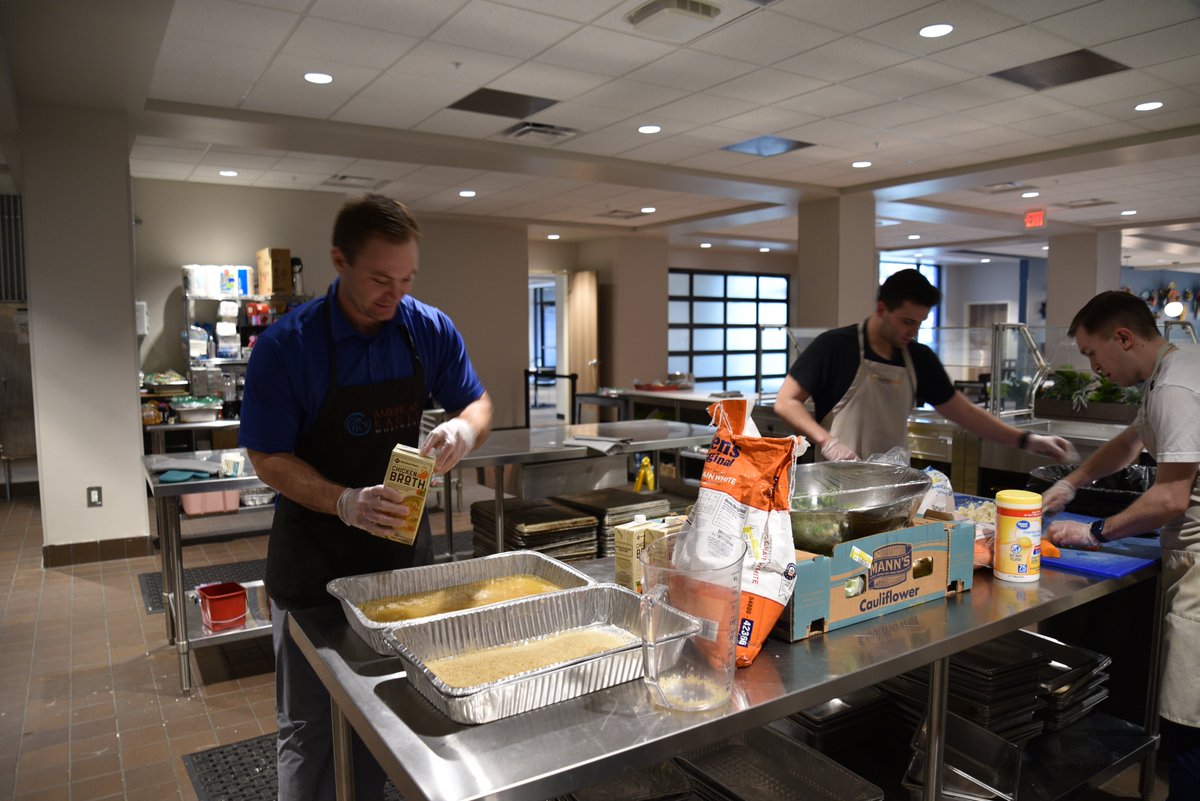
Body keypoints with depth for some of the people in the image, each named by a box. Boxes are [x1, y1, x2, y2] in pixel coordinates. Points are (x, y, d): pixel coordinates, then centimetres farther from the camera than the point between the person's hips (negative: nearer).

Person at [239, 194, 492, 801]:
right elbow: (267, 458, -14)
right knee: (311, 724, 12)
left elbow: (478, 404, 3)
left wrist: (464, 428, -22)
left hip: (404, 542, 4)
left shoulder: (430, 330, -6)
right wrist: (346, 503, -30)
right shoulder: (284, 346, -17)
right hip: (316, 559, -3)